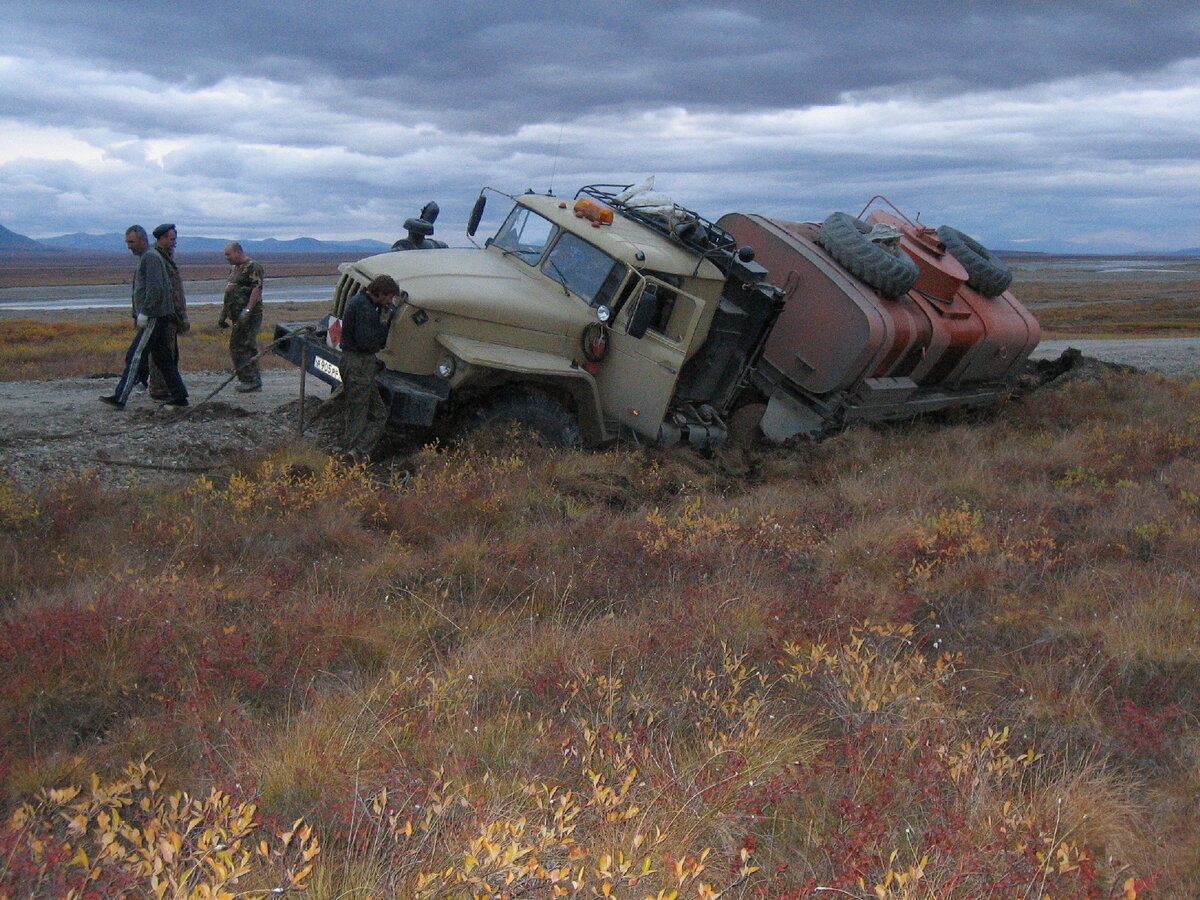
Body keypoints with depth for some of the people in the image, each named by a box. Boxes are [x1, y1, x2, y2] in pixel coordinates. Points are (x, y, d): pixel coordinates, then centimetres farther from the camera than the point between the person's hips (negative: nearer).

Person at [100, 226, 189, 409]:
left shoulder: (150, 257, -13)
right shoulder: (146, 257, 20)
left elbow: (154, 289, -22)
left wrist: (144, 313, -21)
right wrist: (141, 314, 20)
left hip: (153, 317, -10)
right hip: (156, 316, 10)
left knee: (135, 356, -9)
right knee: (163, 357, 11)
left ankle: (120, 397, -9)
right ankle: (179, 396, 12)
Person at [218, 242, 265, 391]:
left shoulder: (252, 267, -10)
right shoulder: (234, 269, 20)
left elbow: (257, 290, -20)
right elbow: (229, 294, 26)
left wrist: (247, 311, -27)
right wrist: (223, 315, 23)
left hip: (249, 316, -10)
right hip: (238, 317, 10)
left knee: (238, 347, -11)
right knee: (248, 349, 11)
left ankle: (248, 380, -7)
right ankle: (255, 381, 15)